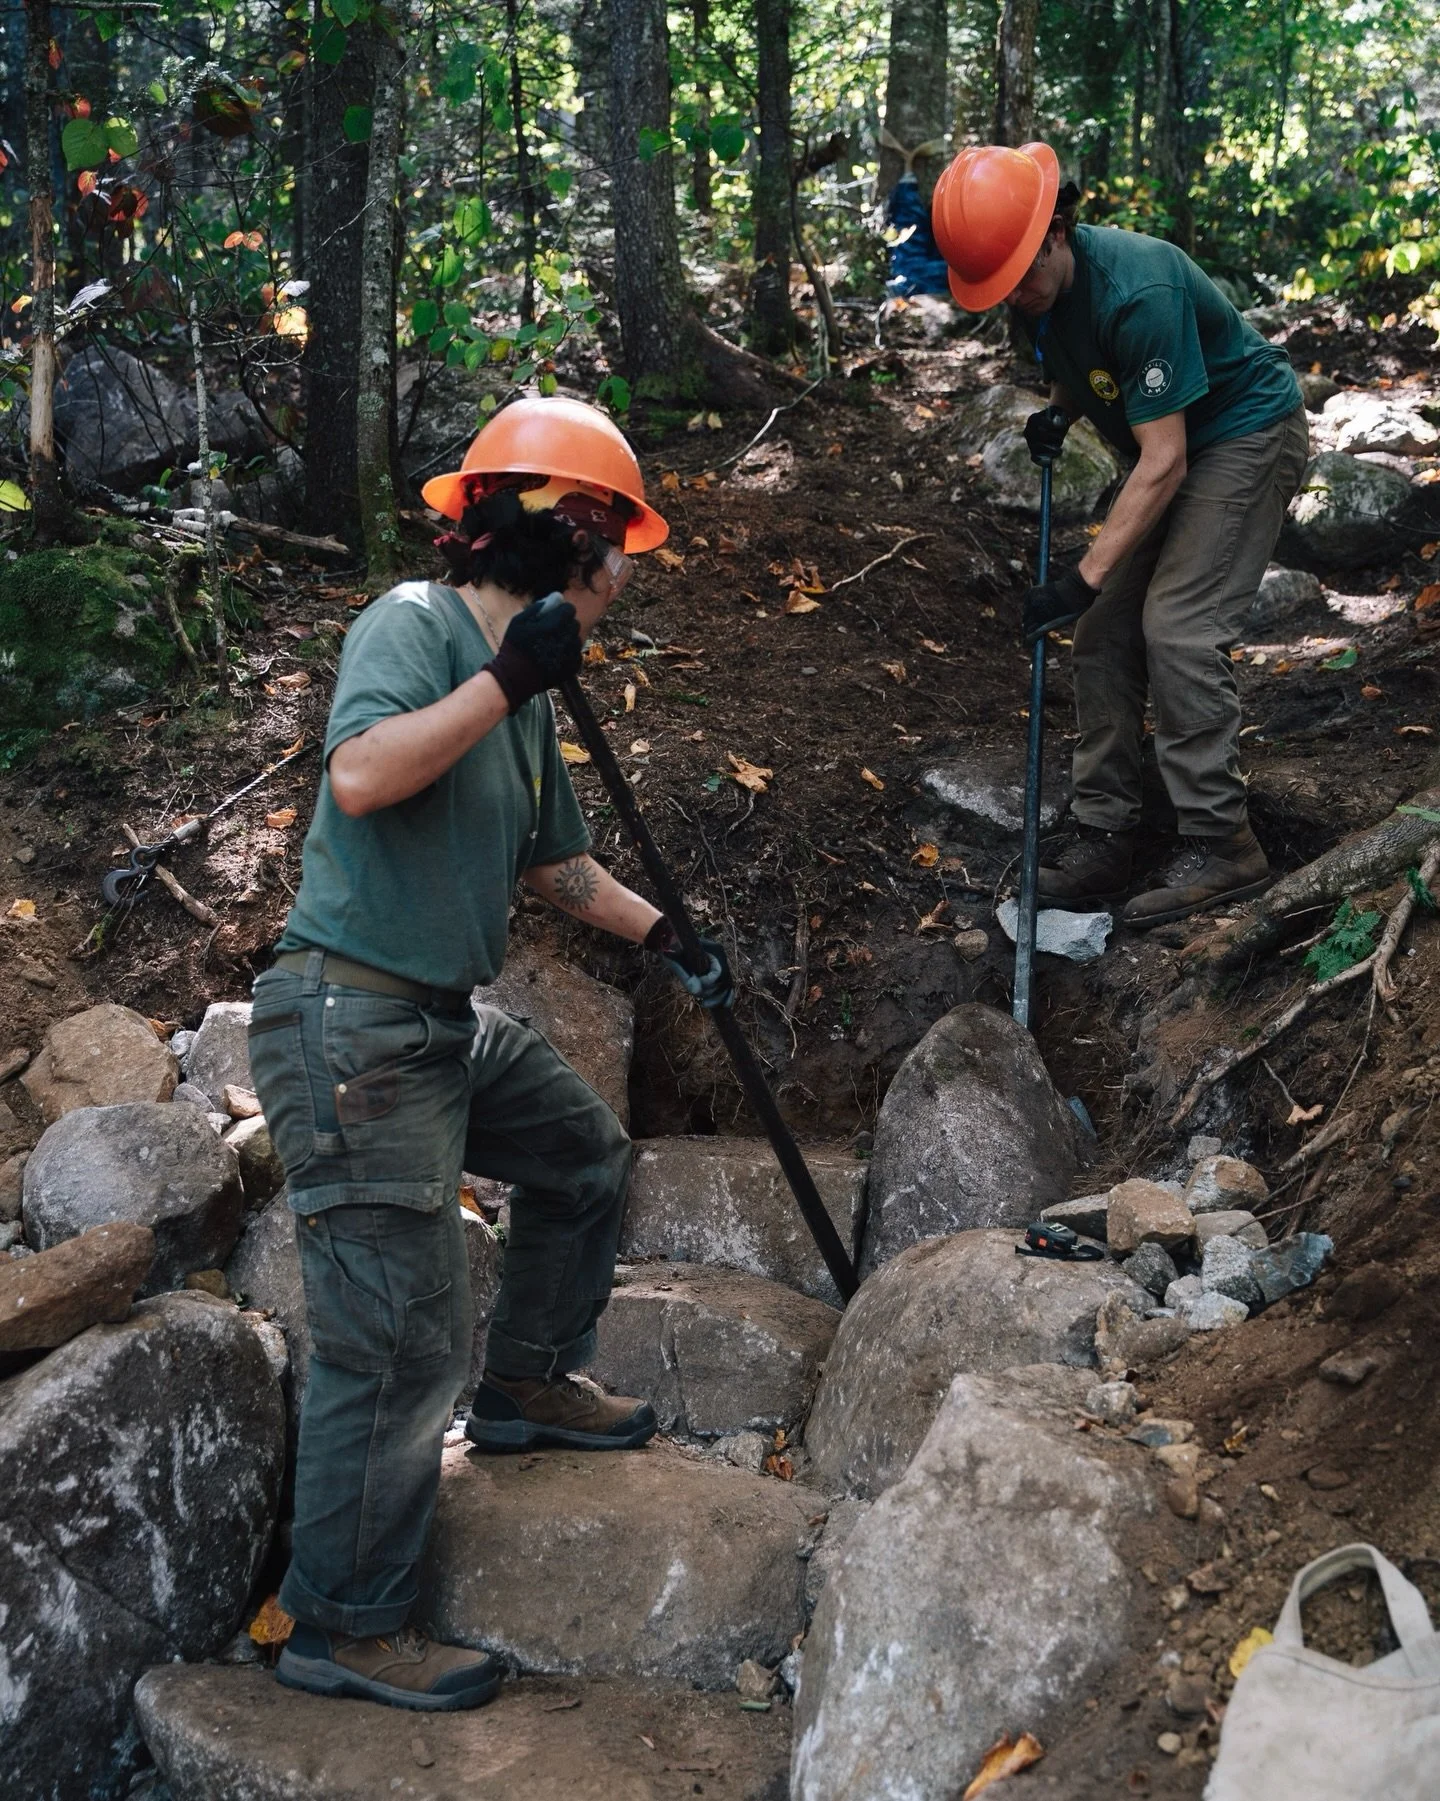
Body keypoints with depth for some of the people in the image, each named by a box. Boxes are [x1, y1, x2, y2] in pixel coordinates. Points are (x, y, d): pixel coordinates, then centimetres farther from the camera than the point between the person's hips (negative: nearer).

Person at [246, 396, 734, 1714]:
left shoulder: (525, 693, 13)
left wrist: (668, 936, 26)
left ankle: (528, 1386, 42)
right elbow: (359, 776, -32)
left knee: (589, 1158, 25)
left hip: (448, 1022, 10)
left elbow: (560, 864, 26)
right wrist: (505, 678, -26)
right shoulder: (413, 624, -13)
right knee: (402, 1345, -6)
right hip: (350, 1025, -9)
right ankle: (344, 1628, 8)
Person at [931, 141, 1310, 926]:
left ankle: (1221, 846, -14)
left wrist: (1085, 576, -32)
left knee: (1177, 630, -20)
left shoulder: (1137, 291, -32)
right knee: (1106, 632, 0)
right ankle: (1105, 839, 3)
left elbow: (1164, 463, -31)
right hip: (1172, 447, 9)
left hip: (1248, 435, -8)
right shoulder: (1041, 289, -7)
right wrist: (1057, 411, -4)